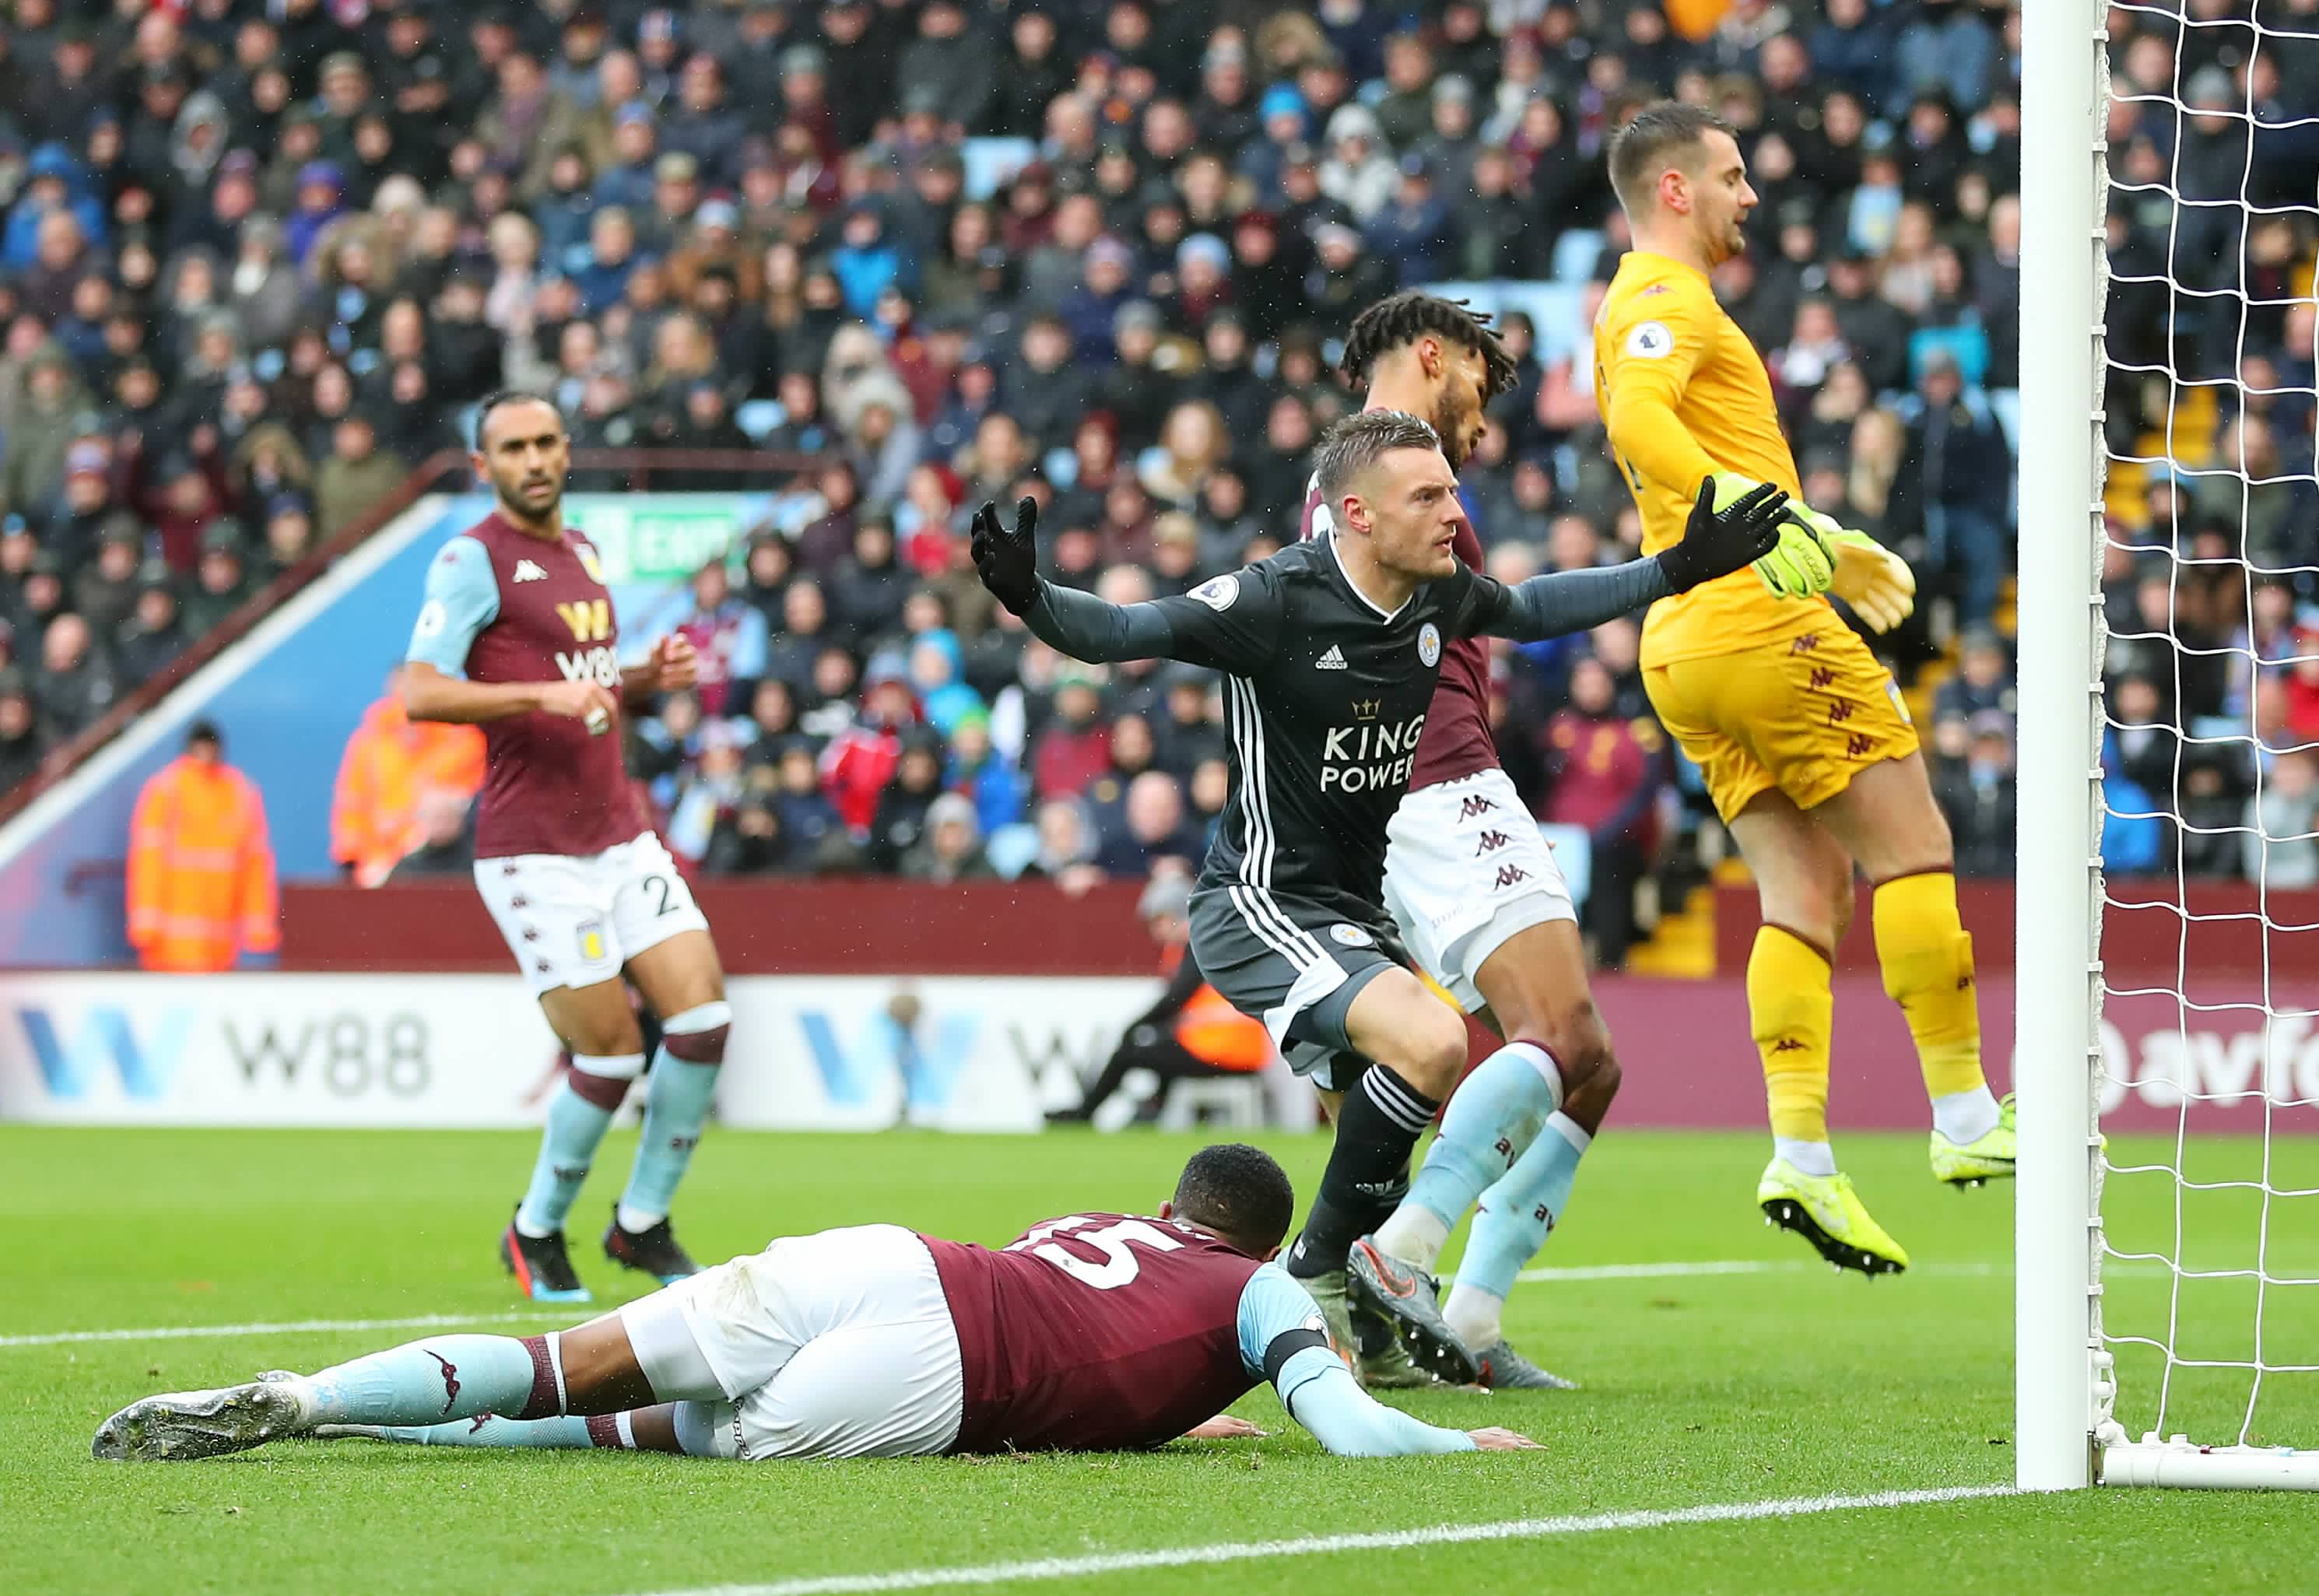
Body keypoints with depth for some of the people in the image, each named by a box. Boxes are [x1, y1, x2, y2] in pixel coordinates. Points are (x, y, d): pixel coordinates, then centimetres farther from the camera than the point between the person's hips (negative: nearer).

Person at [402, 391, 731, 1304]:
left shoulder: (581, 552, 17)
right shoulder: (473, 560, -7)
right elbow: (420, 693, -18)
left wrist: (649, 678, 7)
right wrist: (543, 694, -26)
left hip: (620, 835, 7)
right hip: (534, 850, -7)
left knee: (702, 1015, -4)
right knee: (610, 1051, -9)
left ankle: (641, 1225, 12)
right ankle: (536, 1234, 14)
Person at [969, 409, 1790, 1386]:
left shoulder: (1444, 598, 0)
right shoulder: (1275, 600, -20)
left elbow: (1535, 609, 22)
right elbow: (1120, 632, -22)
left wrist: (1679, 570, 22)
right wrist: (1028, 597, -41)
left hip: (1357, 914, 8)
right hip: (1260, 905, -8)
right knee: (1429, 1044, -26)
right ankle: (1321, 1271, -10)